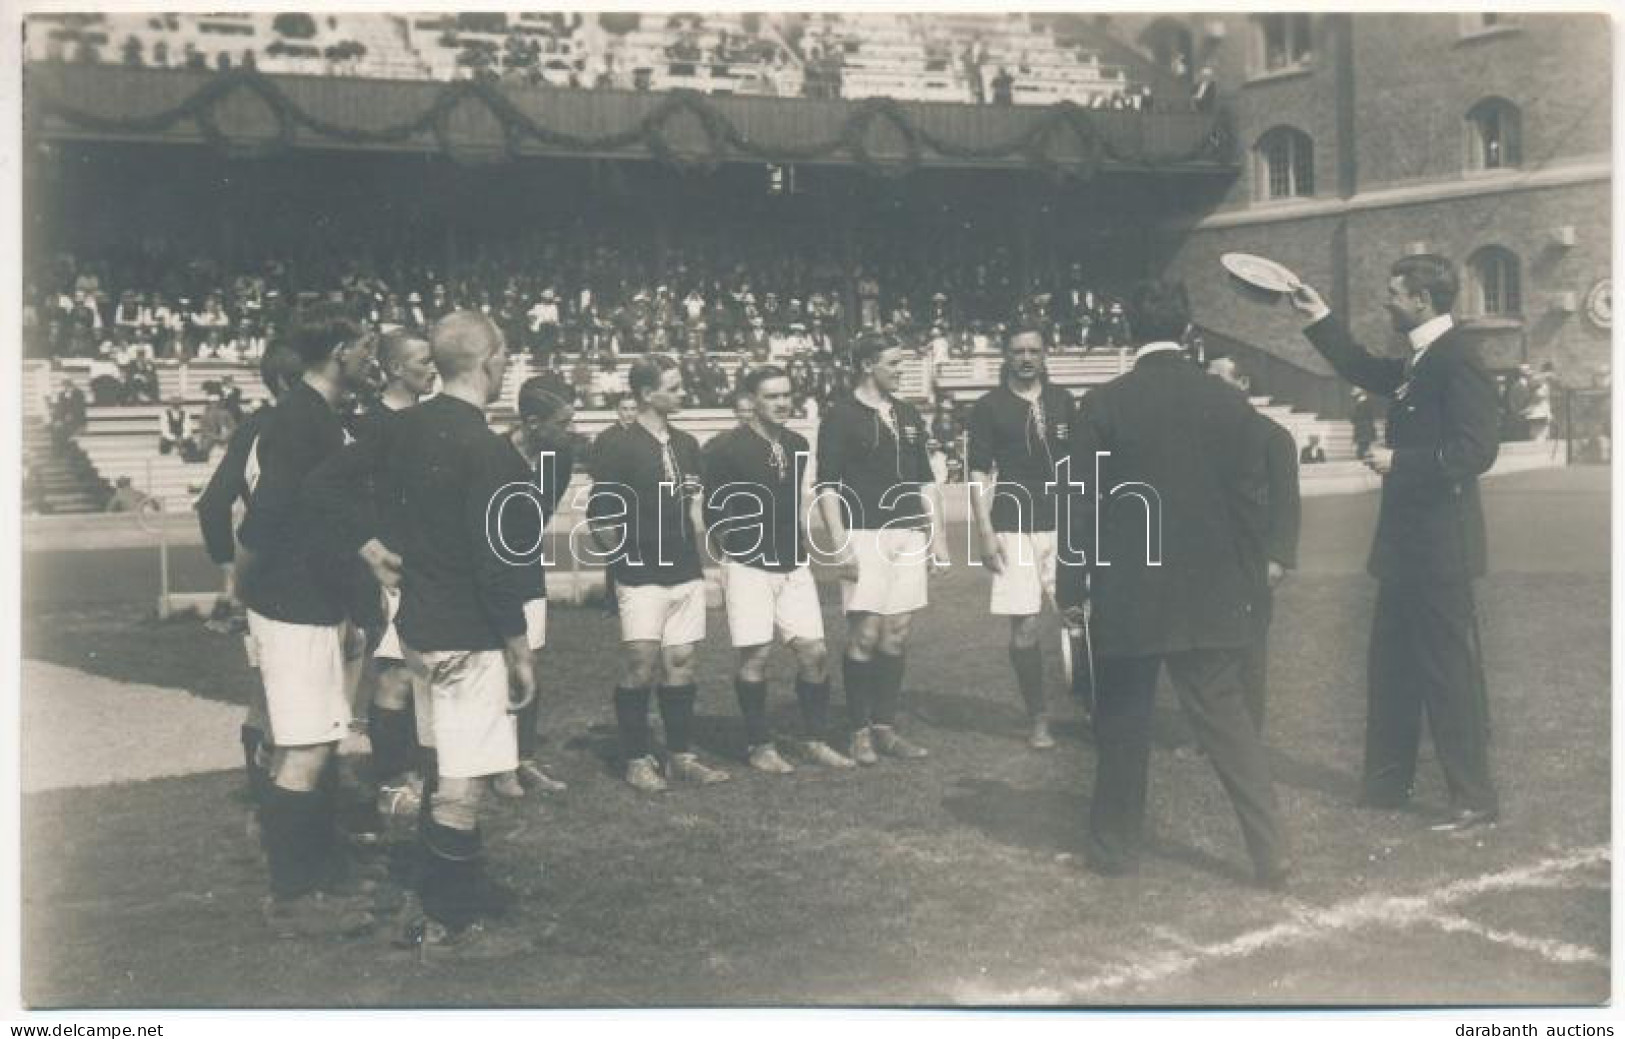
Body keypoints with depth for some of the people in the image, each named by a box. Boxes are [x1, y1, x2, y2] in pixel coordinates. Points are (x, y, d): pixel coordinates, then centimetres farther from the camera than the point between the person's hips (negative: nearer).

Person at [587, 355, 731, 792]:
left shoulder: (685, 444, 13)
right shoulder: (617, 444, -9)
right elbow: (600, 517, -9)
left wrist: (694, 555, 16)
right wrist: (626, 556, -4)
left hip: (686, 575, 6)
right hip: (641, 577, -6)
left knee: (680, 664, 8)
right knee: (640, 666, -6)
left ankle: (681, 756, 16)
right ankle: (637, 760, 5)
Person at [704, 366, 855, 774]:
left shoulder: (797, 445, 9)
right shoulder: (725, 448, -10)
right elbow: (711, 511, -5)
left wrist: (799, 543, 16)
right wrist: (737, 546, -2)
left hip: (794, 566, 6)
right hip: (748, 568, -5)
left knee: (813, 651, 3)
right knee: (755, 656, -2)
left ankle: (815, 740, 18)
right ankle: (759, 745, 13)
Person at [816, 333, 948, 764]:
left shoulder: (908, 416, 16)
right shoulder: (840, 416, -3)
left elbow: (926, 482, 19)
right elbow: (827, 486, -7)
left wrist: (938, 538, 12)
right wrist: (841, 545, -14)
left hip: (909, 535, 6)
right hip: (864, 536, -6)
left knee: (897, 635, 6)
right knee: (865, 635, -7)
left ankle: (885, 726, 14)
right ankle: (860, 732, 4)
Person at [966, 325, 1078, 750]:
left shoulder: (1062, 401, 10)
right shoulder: (988, 408, 0)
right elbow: (978, 474, -1)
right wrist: (986, 533, -8)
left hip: (1064, 524, 3)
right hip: (1014, 528, -2)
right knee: (1024, 626, -1)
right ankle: (1038, 719, 11)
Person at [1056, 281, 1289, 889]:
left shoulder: (1102, 406, -9)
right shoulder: (1232, 405, -1)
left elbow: (1082, 507, -8)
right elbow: (1252, 505, 3)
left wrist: (1073, 588, 0)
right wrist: (1237, 577, 15)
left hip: (1126, 596, -2)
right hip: (1212, 596, 2)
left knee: (1122, 727, 12)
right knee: (1228, 722, 7)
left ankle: (1115, 848, 22)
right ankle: (1270, 854, 3)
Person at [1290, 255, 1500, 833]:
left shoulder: (1456, 360, -17)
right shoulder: (1419, 360, 11)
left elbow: (1475, 450, -24)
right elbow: (1366, 372, 30)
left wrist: (1400, 461, -20)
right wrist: (1320, 320, 25)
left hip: (1438, 544, -10)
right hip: (1407, 543, 10)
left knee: (1449, 667, -2)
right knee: (1392, 665, 17)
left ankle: (1475, 800, 7)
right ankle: (1386, 787, 28)